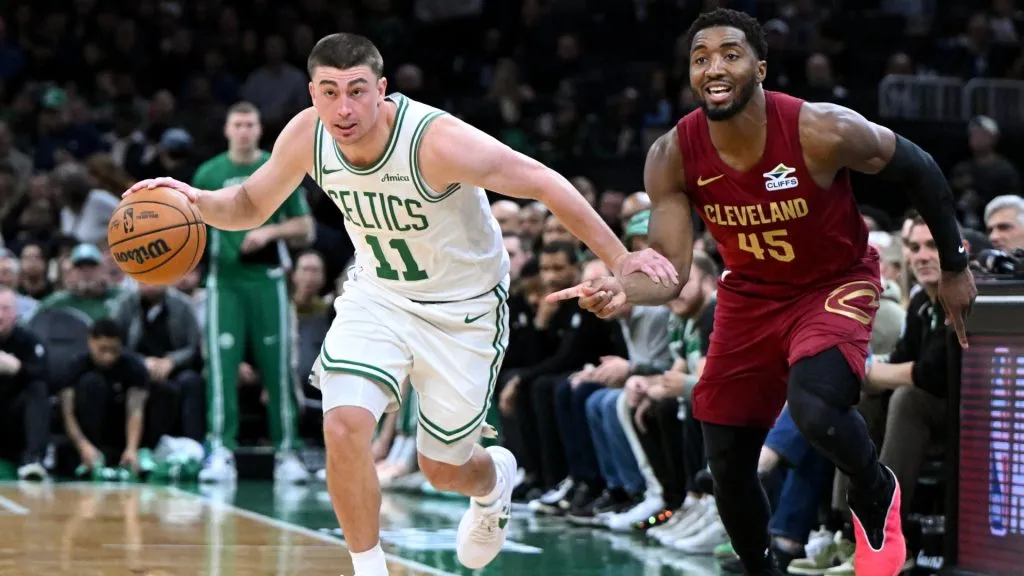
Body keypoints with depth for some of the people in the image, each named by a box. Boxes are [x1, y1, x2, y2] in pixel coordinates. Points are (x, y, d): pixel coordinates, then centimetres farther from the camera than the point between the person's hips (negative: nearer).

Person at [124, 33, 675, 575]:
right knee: (344, 426, -22)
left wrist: (619, 260, -20)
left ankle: (494, 479, 48)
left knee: (443, 470, 9)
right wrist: (198, 200, -22)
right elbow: (251, 205, 0)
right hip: (377, 293, 3)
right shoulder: (306, 135, -17)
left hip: (464, 307, -3)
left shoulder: (437, 140, -33)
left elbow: (545, 183, -23)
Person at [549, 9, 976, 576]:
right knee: (726, 464, 5)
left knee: (814, 409, -32)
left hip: (835, 285, -4)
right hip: (749, 294, 4)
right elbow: (670, 267, -18)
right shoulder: (672, 156, -19)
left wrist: (954, 267, -2)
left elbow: (917, 168, -11)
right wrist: (621, 288, -42)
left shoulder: (822, 131, -28)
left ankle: (875, 493, 2)